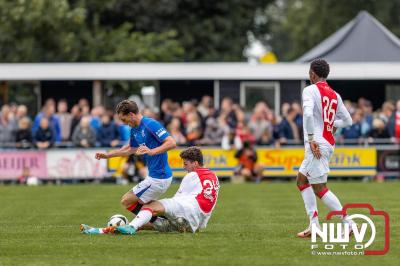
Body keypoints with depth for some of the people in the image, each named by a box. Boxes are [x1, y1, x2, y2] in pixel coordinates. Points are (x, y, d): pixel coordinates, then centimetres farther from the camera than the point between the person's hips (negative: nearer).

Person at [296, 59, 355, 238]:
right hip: (329, 144, 8)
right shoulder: (334, 95, 13)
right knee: (302, 180, 17)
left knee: (319, 188, -5)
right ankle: (314, 226, 11)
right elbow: (348, 120, 16)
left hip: (317, 144, -8)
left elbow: (308, 114, -25)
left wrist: (311, 138, -22)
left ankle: (347, 222, -10)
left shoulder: (310, 90, -8)